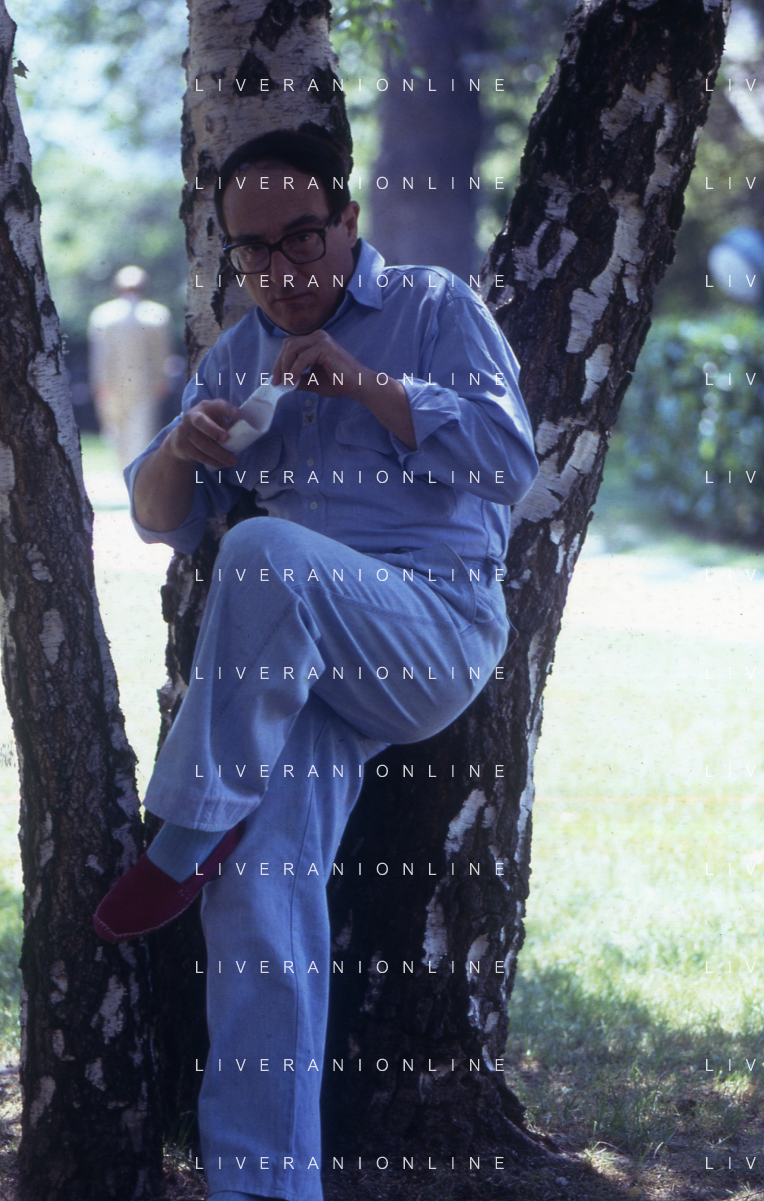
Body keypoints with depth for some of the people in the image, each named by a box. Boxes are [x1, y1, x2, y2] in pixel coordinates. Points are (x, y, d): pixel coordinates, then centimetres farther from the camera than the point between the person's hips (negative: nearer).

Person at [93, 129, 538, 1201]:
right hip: (296, 670, 4)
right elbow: (161, 521, 17)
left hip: (437, 625, -4)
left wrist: (364, 381, -13)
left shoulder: (434, 309, 9)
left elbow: (511, 462, -4)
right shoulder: (235, 357, 21)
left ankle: (187, 837, -25)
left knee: (264, 555, -35)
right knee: (258, 884, -20)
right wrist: (182, 450, -7)